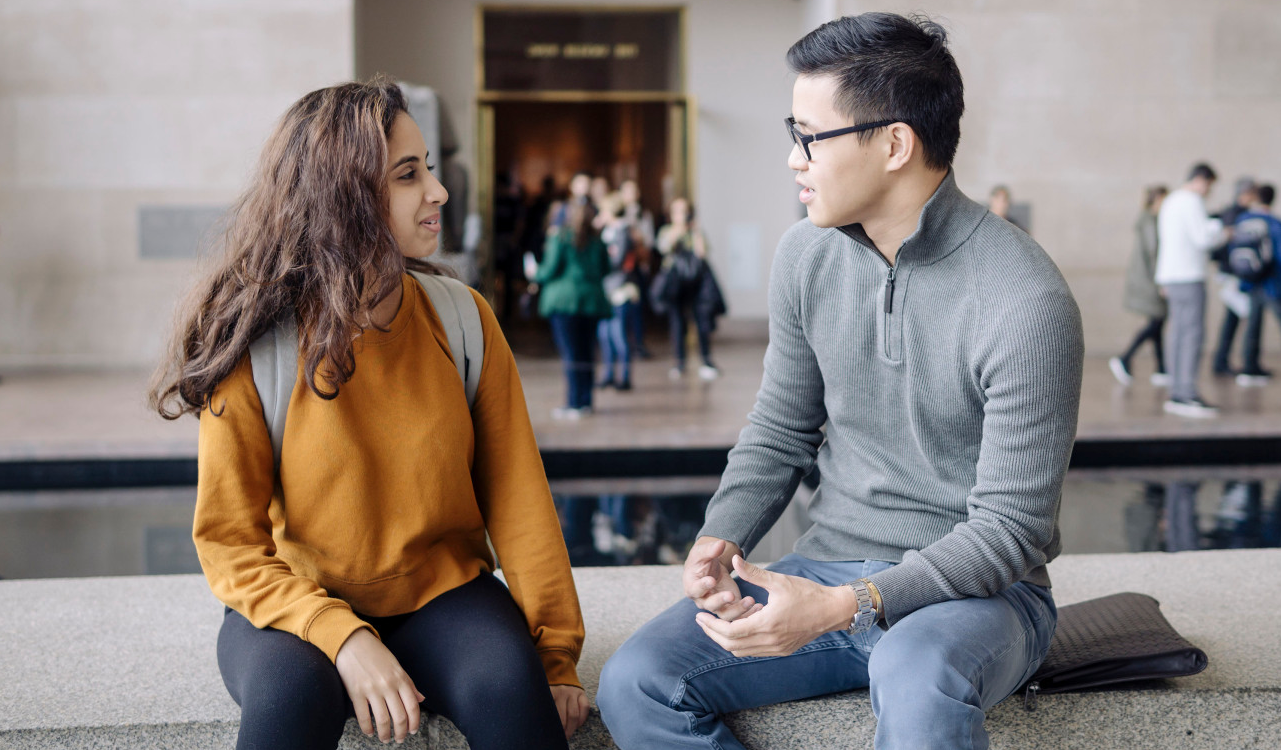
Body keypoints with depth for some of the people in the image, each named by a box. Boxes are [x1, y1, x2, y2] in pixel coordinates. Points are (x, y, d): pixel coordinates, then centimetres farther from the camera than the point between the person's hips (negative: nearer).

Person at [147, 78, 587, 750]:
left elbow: (517, 498, -1)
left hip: (442, 594, 2)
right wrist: (343, 637, -25)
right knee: (290, 688, -34)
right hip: (301, 604, -2)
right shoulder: (253, 348, -11)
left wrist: (556, 655, -8)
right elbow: (230, 545, -9)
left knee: (507, 681, -29)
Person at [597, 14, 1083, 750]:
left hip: (975, 589, -6)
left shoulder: (1025, 303, -18)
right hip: (830, 570, 6)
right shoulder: (807, 255, 1)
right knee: (634, 683, -13)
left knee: (917, 679, -40)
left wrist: (844, 607, -27)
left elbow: (1008, 529, -17)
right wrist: (721, 540, -7)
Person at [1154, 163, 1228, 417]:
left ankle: (1176, 393, 6)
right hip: (1188, 276, -10)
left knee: (1178, 332, 7)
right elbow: (1203, 238, -17)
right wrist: (1221, 232, -1)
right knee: (1193, 333, -12)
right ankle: (1188, 395, -17)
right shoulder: (1192, 202, -10)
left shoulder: (1171, 201, 21)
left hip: (1171, 276, 10)